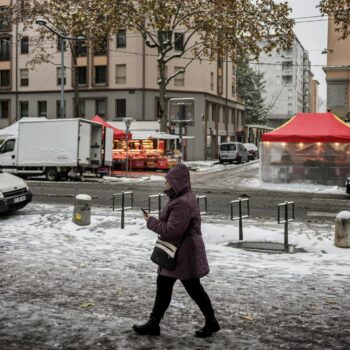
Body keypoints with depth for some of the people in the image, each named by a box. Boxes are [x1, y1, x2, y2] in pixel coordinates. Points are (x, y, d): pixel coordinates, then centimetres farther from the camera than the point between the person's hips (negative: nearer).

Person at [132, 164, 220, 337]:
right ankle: (153, 324, 21)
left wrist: (151, 221, -17)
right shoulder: (181, 198, 10)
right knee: (163, 286, 13)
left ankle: (211, 322, 22)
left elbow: (172, 230, -28)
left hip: (184, 254, -11)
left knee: (193, 288, 4)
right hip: (175, 252, 11)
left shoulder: (183, 203, -25)